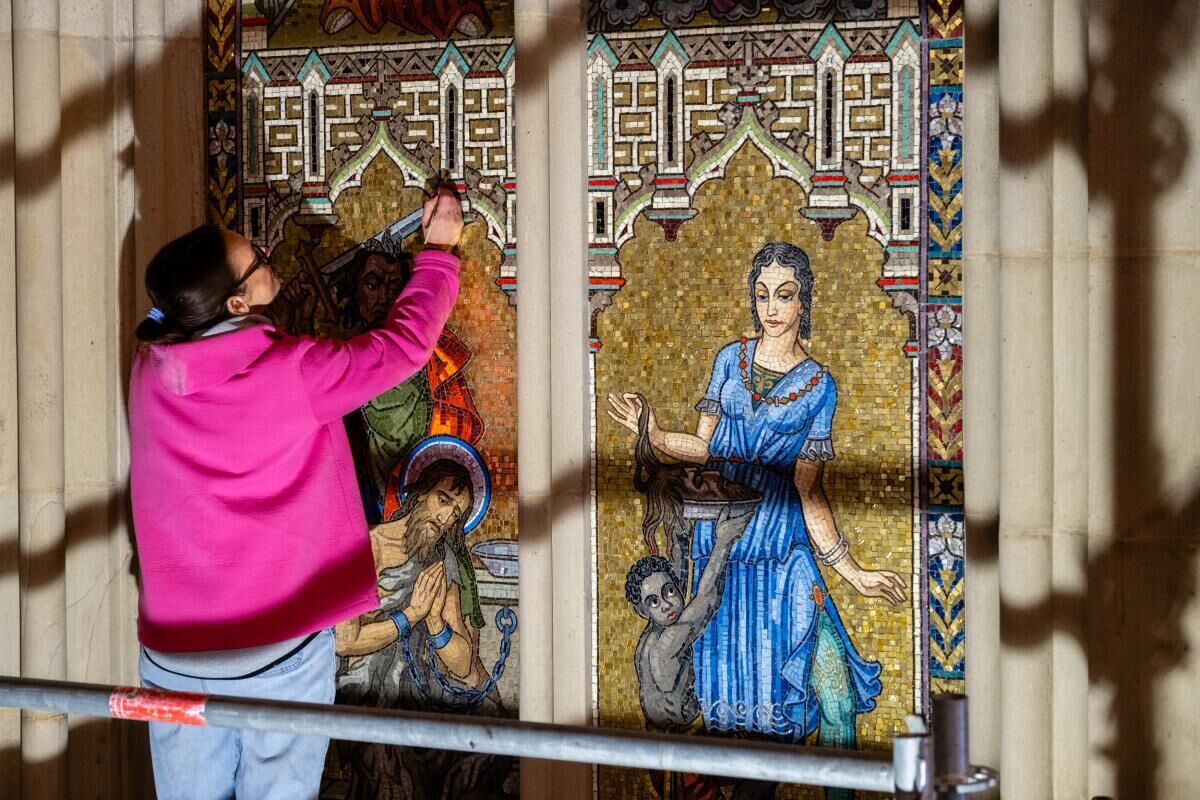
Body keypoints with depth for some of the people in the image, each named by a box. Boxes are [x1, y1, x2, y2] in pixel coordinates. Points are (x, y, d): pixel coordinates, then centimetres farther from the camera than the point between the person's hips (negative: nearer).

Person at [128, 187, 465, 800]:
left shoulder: (149, 372, -3)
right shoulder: (295, 373, -15)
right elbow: (406, 343, -1)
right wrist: (439, 251, 14)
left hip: (173, 651, 4)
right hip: (280, 647, -4)